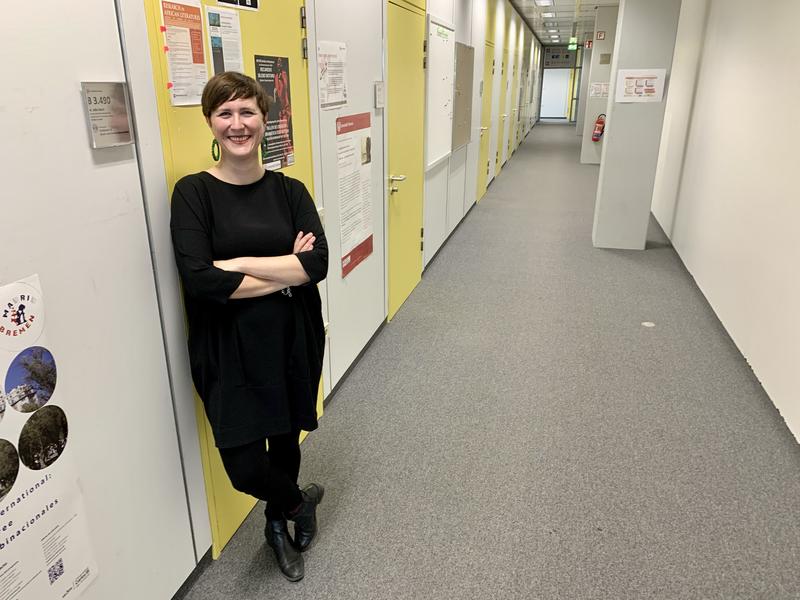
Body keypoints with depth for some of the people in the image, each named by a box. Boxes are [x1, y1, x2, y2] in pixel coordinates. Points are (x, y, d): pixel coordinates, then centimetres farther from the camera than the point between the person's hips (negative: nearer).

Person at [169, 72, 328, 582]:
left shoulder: (289, 190, 1)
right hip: (230, 351, -2)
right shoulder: (193, 192, -7)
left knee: (286, 438, 18)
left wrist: (239, 263, -18)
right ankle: (300, 502, 33)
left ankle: (279, 524, 49)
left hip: (292, 342, 3)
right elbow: (199, 281, -19)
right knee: (245, 467, -3)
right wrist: (284, 274, -15)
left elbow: (318, 263, -13)